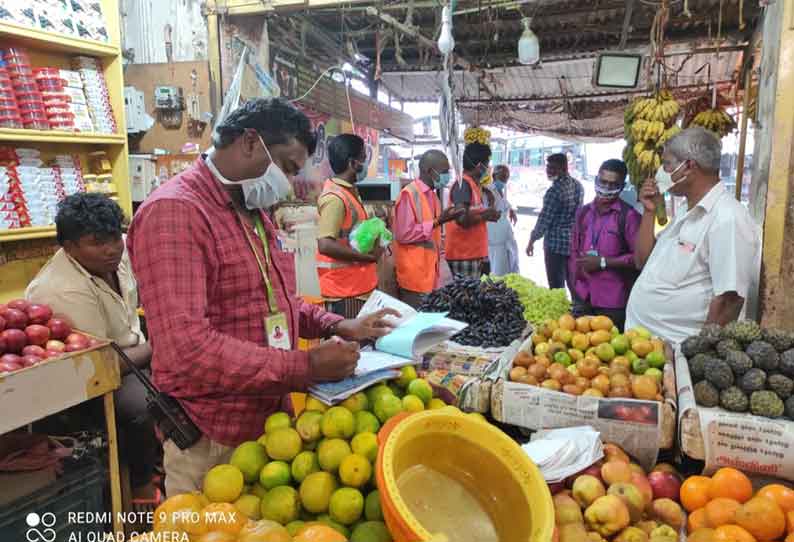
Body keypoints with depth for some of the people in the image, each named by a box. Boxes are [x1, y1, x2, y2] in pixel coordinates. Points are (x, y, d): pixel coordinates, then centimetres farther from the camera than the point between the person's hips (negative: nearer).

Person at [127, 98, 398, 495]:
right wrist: (306, 367, -26)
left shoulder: (254, 213, 11)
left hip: (272, 421, 9)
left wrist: (336, 326, 5)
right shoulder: (174, 213, -21)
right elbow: (187, 349, -30)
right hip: (212, 442, -8)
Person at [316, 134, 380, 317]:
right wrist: (369, 256, -21)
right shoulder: (335, 198, -20)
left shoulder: (349, 191, 10)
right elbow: (325, 245, -29)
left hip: (359, 284, 9)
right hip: (346, 289, -9)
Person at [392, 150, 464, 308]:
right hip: (414, 274, -8)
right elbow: (404, 234, -21)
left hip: (430, 272, 8)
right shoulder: (409, 194, -15)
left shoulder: (432, 194, 12)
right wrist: (437, 222, -19)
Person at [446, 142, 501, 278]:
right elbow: (462, 219, -25)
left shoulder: (472, 184, 14)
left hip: (475, 254, 9)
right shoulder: (463, 184, -15)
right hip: (464, 256, -9)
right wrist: (486, 216, -11)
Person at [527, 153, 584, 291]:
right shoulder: (578, 185, 7)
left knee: (557, 288, 0)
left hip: (556, 243, -8)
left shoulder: (555, 190, -17)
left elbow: (544, 219, -15)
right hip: (575, 241, 8)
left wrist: (531, 241, -6)